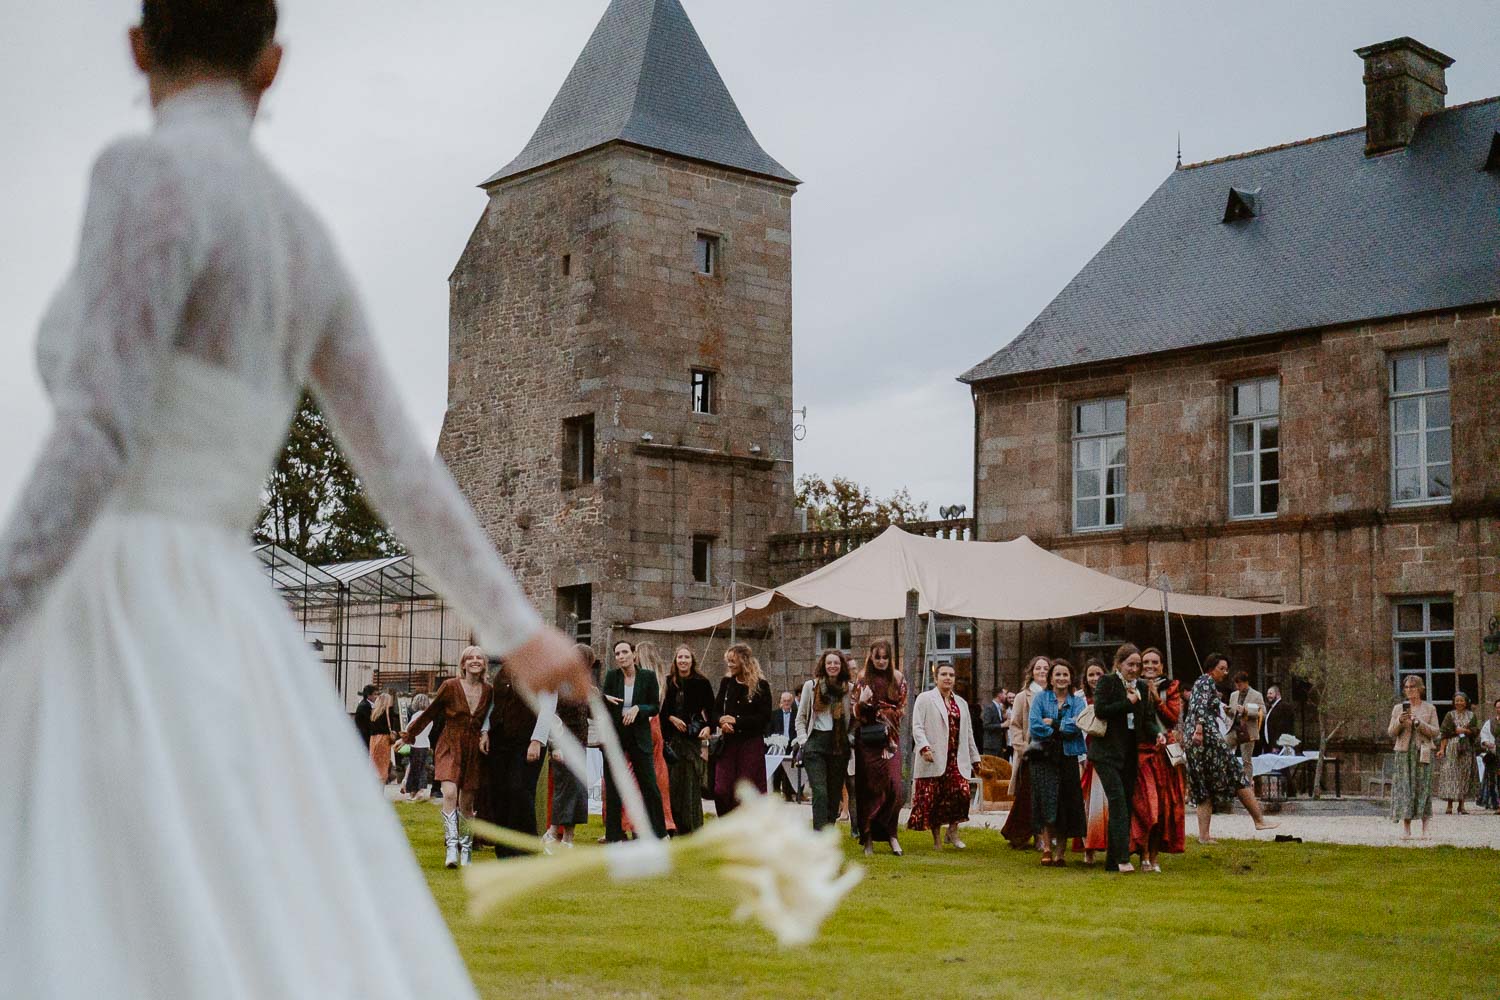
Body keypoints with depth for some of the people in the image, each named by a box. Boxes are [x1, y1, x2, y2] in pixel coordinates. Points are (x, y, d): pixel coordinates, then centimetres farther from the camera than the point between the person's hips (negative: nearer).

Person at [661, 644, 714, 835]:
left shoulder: (701, 683, 1)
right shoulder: (668, 682, 7)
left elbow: (711, 709, 1)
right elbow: (661, 708, 11)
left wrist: (709, 727, -14)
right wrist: (672, 718, -6)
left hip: (693, 736, -2)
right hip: (672, 738, 2)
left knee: (691, 781, -4)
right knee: (672, 780, 0)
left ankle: (693, 826, 2)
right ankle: (675, 825, 7)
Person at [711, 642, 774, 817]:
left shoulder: (760, 685, -3)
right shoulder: (726, 683, 11)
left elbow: (764, 717, -8)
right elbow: (714, 712, 13)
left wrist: (736, 721, -13)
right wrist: (721, 721, -10)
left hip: (751, 743, -4)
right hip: (728, 743, 4)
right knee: (721, 790, -5)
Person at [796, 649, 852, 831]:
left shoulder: (848, 688, 7)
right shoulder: (811, 686, 6)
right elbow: (800, 718, 9)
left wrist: (850, 739, -5)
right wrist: (803, 740, 0)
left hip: (840, 747, 2)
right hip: (816, 744, -2)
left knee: (835, 793, 6)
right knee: (820, 792, -13)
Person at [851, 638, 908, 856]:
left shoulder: (897, 678, 6)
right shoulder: (863, 678, 2)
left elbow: (901, 709, 13)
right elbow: (856, 713, 3)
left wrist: (886, 715, -6)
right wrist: (862, 702, -18)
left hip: (889, 737, 1)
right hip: (866, 738, -1)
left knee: (893, 784, -11)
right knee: (868, 787, -1)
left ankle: (890, 832, 0)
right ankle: (868, 838, 4)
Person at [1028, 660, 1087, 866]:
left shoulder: (1077, 702, 12)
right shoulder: (1040, 699, 8)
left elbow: (1077, 725, -7)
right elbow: (1035, 727, -6)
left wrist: (1052, 723, -8)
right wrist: (1062, 731, -5)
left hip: (1068, 758, 2)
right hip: (1044, 757, -2)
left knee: (1066, 806, -1)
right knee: (1047, 801, -13)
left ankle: (1060, 851, 3)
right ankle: (1047, 848, -12)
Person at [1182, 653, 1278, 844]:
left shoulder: (1198, 683, 25)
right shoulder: (1207, 682, -4)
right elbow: (1201, 706, -20)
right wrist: (1199, 728, -30)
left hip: (1191, 738, 10)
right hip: (1208, 735, -10)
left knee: (1204, 788, 6)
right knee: (1236, 774, -1)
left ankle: (1204, 835, 1)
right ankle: (1259, 820, 2)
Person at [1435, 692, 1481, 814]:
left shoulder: (1471, 715, 12)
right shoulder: (1450, 715, 6)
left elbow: (1475, 731, 4)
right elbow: (1445, 734, -1)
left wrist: (1464, 730, -13)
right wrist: (1442, 749, -10)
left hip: (1467, 749, 2)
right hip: (1452, 748, -2)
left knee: (1465, 774, 0)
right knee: (1450, 774, -9)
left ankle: (1461, 805, 7)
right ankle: (1449, 805, -9)